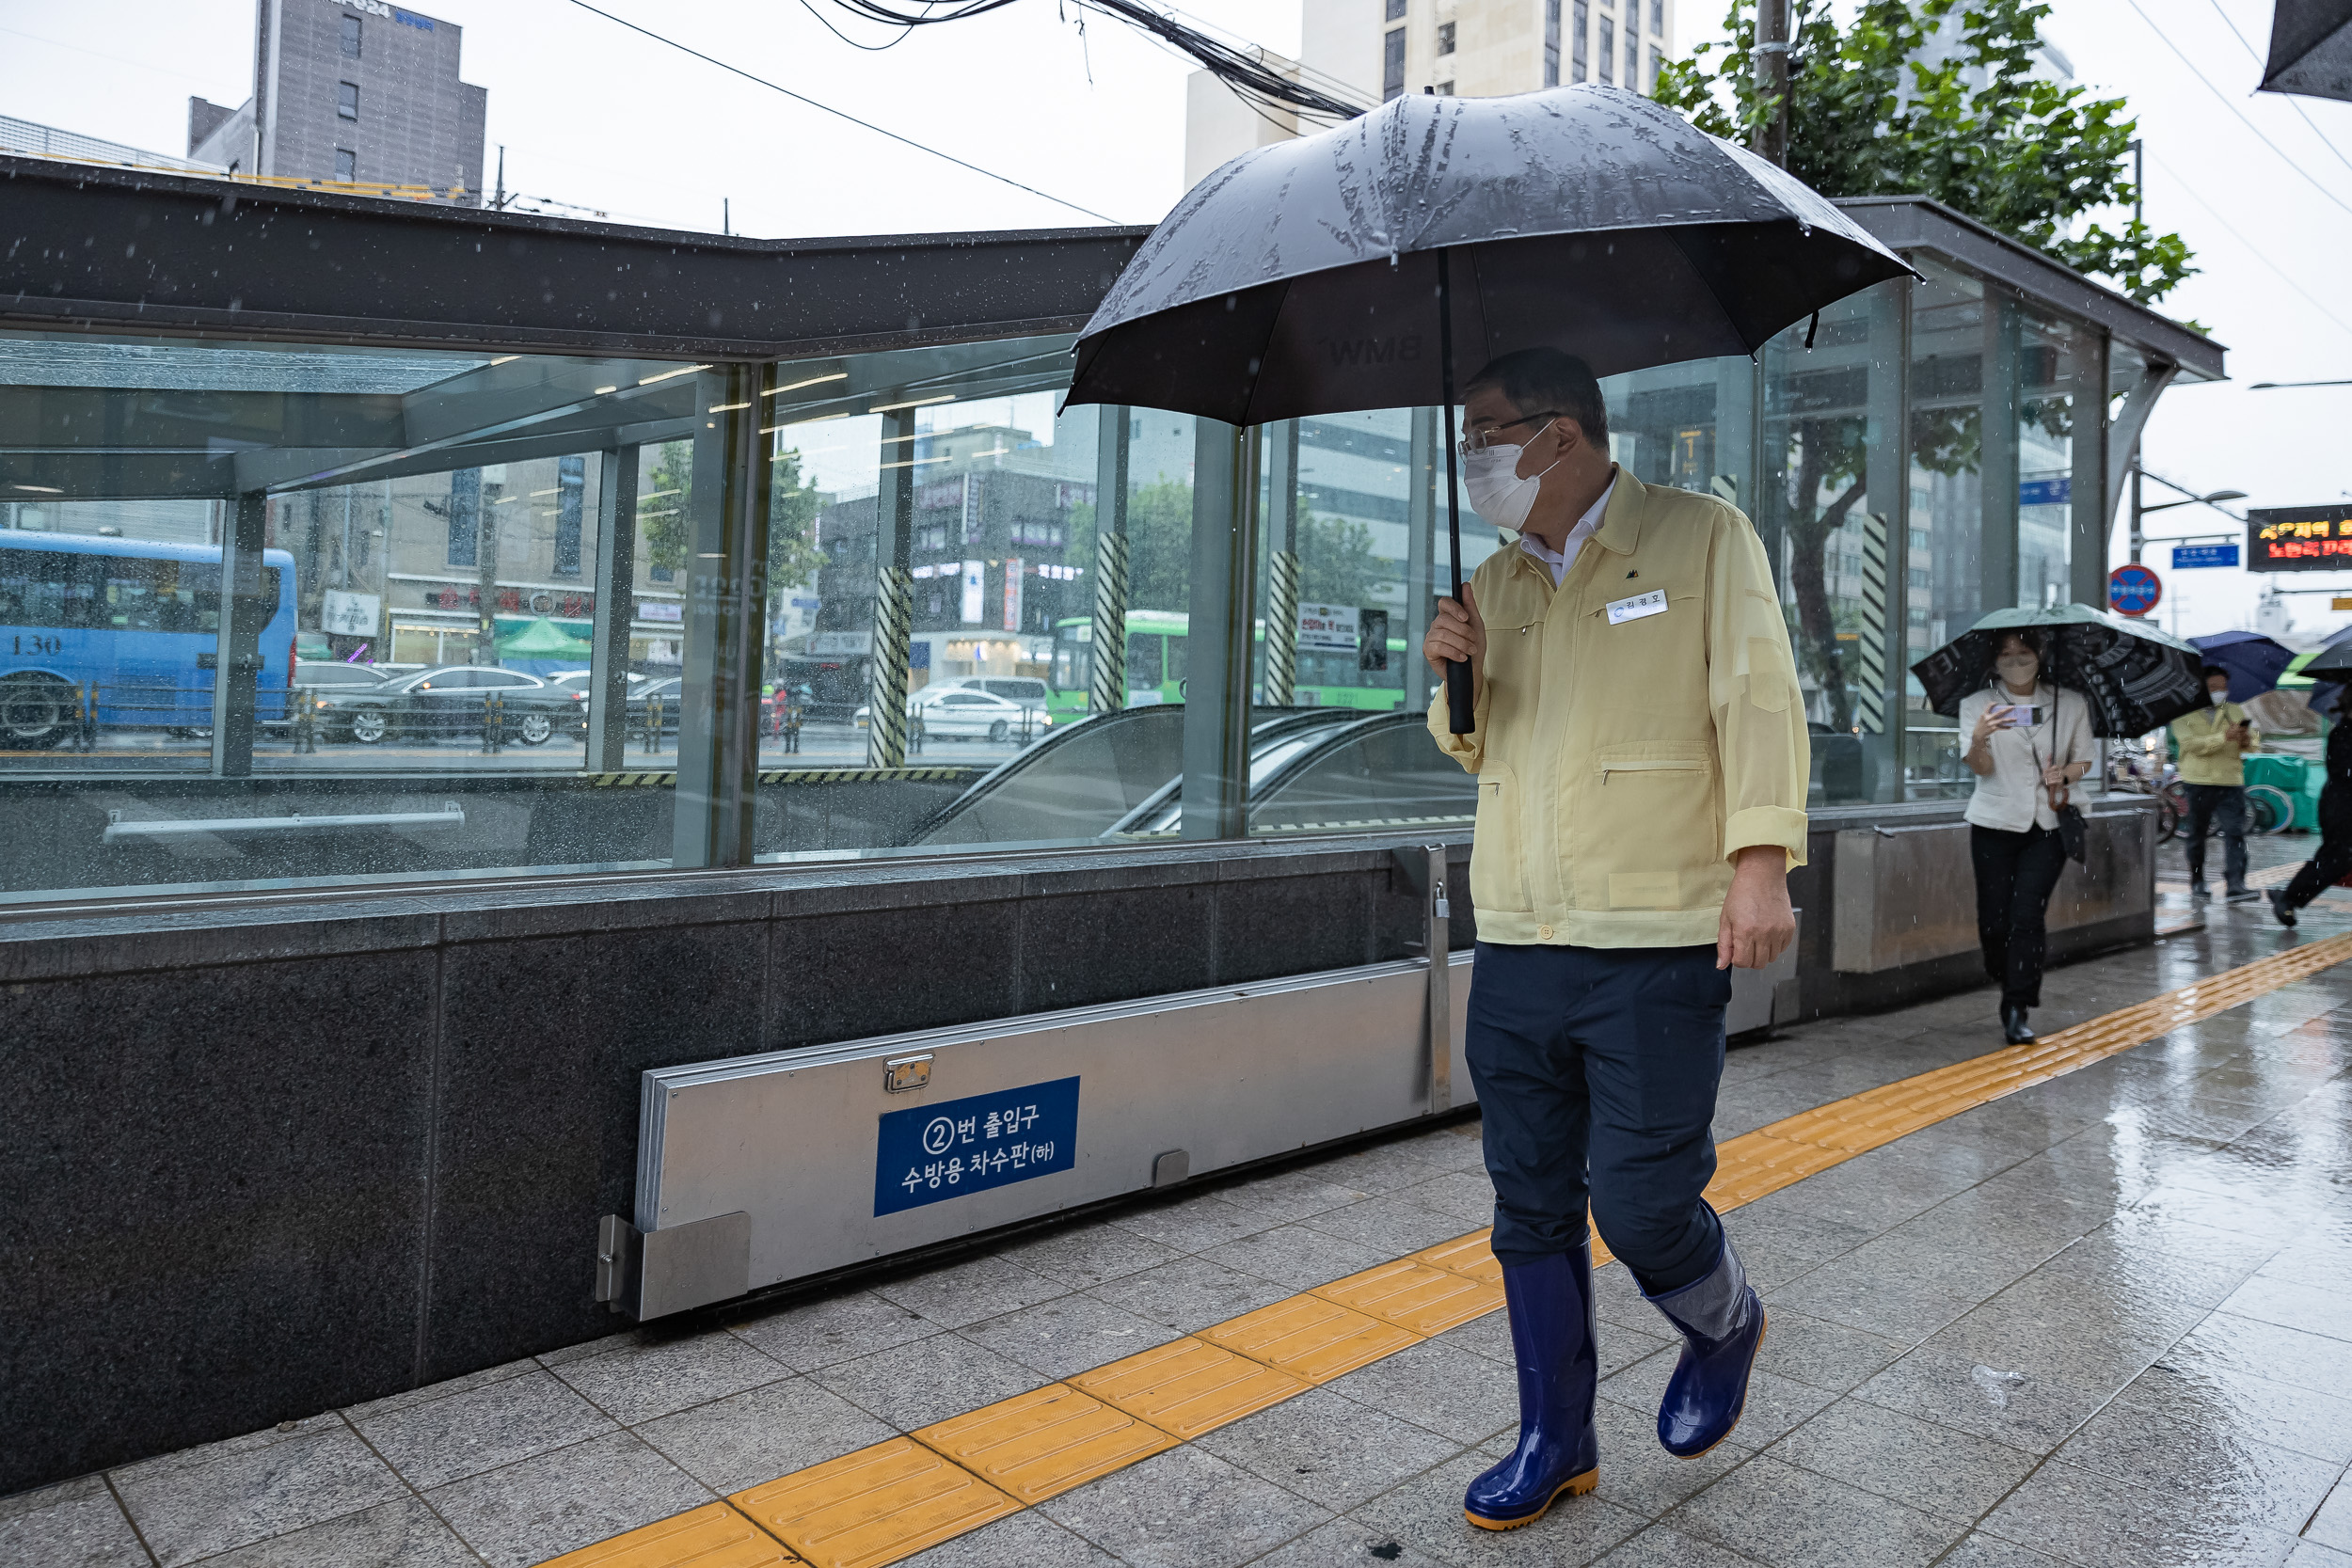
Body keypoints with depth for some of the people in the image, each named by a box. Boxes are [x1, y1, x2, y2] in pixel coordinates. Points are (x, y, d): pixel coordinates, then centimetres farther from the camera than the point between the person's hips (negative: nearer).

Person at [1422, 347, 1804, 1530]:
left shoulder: (1701, 537, 1)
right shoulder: (1498, 581, 17)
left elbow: (1758, 698, -6)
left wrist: (1761, 859, -17)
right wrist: (1455, 682, 1)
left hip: (1654, 944, -5)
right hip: (1515, 945, 6)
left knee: (1640, 1202, -3)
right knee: (1531, 1208, 9)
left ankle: (1724, 1326, 31)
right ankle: (1556, 1442, 25)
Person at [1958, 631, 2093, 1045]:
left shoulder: (2071, 704, 6)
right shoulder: (1976, 704, 1)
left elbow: (2083, 760, 15)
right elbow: (1980, 767, -11)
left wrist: (2065, 774, -9)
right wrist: (1979, 739, -34)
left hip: (2047, 826, 0)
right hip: (1993, 824, 0)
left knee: (2027, 915, -10)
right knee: (1994, 918, 1)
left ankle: (2017, 1011, -6)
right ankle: (2013, 990, 27)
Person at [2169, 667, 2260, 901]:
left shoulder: (2236, 712, 14)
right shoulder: (2184, 715, 3)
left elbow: (2255, 745, 9)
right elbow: (2192, 744, -13)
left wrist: (2247, 741, -15)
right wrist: (2224, 737, -24)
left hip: (2231, 781, 2)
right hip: (2198, 782, -2)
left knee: (2235, 832, -10)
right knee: (2196, 834, 7)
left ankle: (2235, 885, -15)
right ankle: (2196, 881, 20)